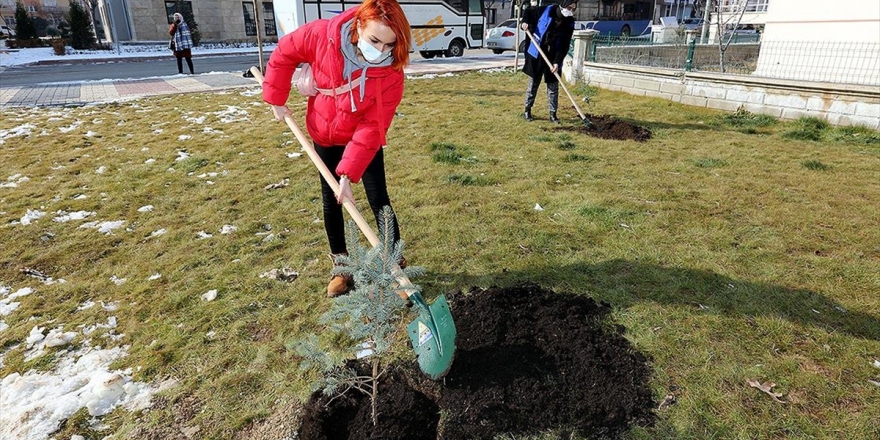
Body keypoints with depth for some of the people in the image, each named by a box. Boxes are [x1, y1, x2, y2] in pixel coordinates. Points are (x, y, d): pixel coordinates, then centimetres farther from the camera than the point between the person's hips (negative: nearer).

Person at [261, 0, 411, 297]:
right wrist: (276, 98, -4)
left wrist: (348, 174, -33)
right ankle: (341, 265, 24)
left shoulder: (391, 73, -28)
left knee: (378, 199, -4)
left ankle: (396, 264, 13)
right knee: (331, 200, 9)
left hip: (364, 138, -2)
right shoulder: (321, 35, -26)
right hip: (324, 134, 2)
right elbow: (284, 53, -7)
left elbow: (371, 128, -29)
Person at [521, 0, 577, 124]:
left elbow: (564, 46, -8)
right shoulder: (547, 11, -8)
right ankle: (527, 111, 19)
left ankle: (553, 114, 13)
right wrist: (525, 22, -13)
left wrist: (557, 62, -19)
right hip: (536, 55, -2)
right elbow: (529, 12, 7)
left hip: (553, 58, 2)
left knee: (553, 87, 5)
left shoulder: (569, 23, -4)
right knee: (533, 84, 7)